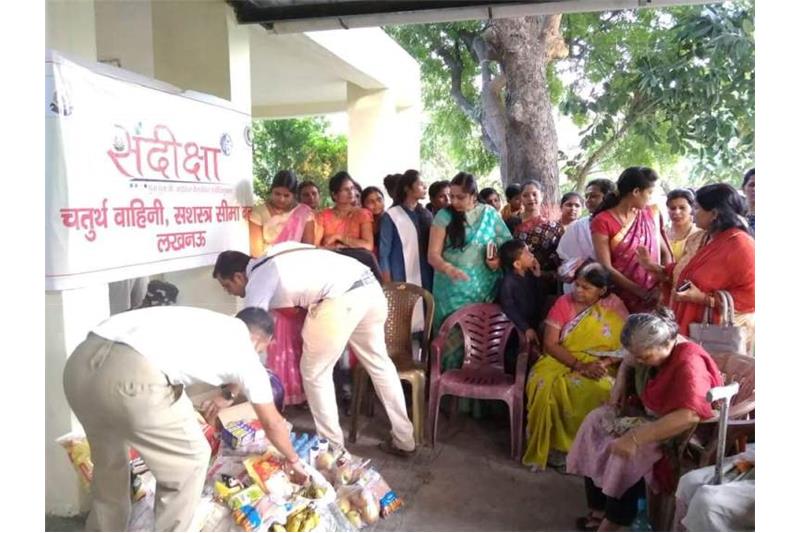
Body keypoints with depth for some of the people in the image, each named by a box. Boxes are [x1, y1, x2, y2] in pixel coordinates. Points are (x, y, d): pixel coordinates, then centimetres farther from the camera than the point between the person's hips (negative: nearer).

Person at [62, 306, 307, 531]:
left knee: (108, 458, 33)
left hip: (81, 361, 8)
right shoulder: (245, 353, 17)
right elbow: (273, 424, 29)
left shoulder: (215, 324, 34)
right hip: (131, 373, -8)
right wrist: (293, 460, 46)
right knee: (190, 459, 16)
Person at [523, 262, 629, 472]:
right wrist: (580, 366, -19)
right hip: (562, 361, 1)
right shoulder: (564, 303, -3)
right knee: (545, 385, -31)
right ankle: (554, 445, -12)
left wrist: (603, 364, -20)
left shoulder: (614, 307, -2)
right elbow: (550, 344, -8)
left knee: (602, 391, -34)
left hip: (600, 368, 0)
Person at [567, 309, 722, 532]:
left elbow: (689, 416, -44)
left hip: (681, 433, -9)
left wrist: (636, 438, -43)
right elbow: (628, 362, 20)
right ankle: (599, 509, -2)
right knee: (595, 420, -1)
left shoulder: (688, 363, -31)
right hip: (650, 415, 9)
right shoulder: (650, 350, -5)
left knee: (631, 450, -30)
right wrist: (620, 384, -1)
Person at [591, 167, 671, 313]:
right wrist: (641, 292, -16)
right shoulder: (603, 222, -9)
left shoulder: (651, 214, 7)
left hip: (655, 298, 4)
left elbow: (665, 252, 11)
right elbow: (606, 268, -12)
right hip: (621, 300, -4)